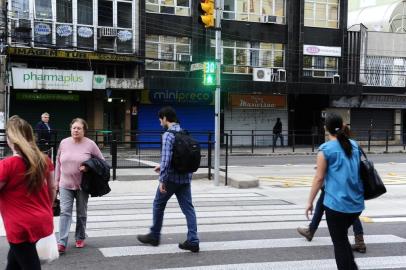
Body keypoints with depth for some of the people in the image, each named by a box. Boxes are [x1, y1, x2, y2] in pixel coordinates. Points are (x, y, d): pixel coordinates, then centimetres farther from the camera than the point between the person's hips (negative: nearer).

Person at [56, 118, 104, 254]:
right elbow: (58, 161, 12)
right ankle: (62, 243, -10)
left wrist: (88, 168, -16)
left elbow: (101, 161, 1)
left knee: (81, 213, 12)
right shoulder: (64, 143, 3)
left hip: (82, 185, -1)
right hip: (65, 184, 1)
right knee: (65, 212, -8)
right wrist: (57, 179, 11)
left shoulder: (90, 144, -6)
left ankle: (80, 238, 30)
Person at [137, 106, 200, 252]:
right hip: (185, 177, 6)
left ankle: (154, 236, 25)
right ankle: (193, 241, 1)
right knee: (188, 208, 5)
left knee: (158, 205, 13)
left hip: (171, 178, -6)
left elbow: (166, 158, -22)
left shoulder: (168, 135, -14)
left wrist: (162, 180, -19)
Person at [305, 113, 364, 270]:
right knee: (343, 237, 25)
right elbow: (357, 171, 16)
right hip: (356, 204, 6)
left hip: (337, 203, -6)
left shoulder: (325, 149, -8)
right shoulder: (354, 145, 8)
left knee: (339, 242, 6)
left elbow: (319, 178, -9)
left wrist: (310, 202, -2)